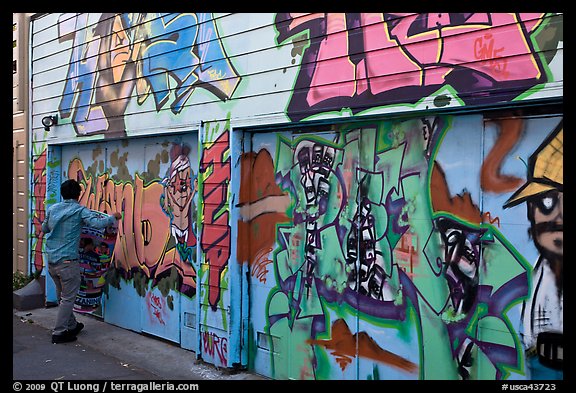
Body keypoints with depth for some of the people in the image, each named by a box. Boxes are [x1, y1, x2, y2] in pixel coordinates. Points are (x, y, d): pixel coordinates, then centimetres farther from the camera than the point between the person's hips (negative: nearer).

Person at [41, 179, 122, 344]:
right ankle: (59, 333, 2)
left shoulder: (52, 209, 7)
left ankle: (71, 326, 32)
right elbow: (97, 223, -22)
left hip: (51, 259, 7)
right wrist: (113, 217, -6)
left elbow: (44, 228, 20)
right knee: (68, 297, 2)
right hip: (67, 260, -7)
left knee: (62, 295, 18)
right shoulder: (80, 210, -9)